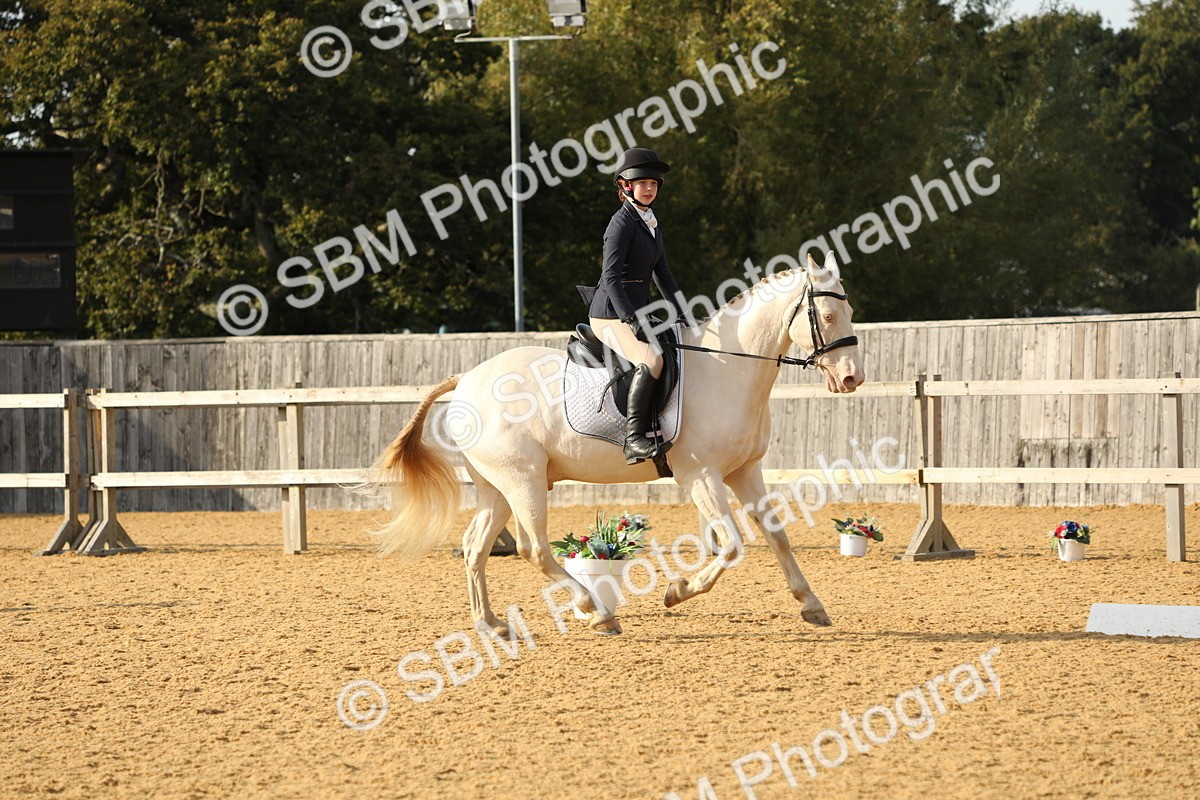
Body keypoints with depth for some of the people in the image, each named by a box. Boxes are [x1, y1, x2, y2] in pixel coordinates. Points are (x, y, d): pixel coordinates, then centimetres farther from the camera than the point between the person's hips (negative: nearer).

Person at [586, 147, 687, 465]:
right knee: (650, 360, -31)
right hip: (611, 315, -10)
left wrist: (681, 315, 15)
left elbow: (662, 273, 21)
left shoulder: (651, 222, 15)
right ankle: (634, 439, -33)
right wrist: (631, 320, -27)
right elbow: (610, 277, -20)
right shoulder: (622, 223, -13)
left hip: (637, 312, 10)